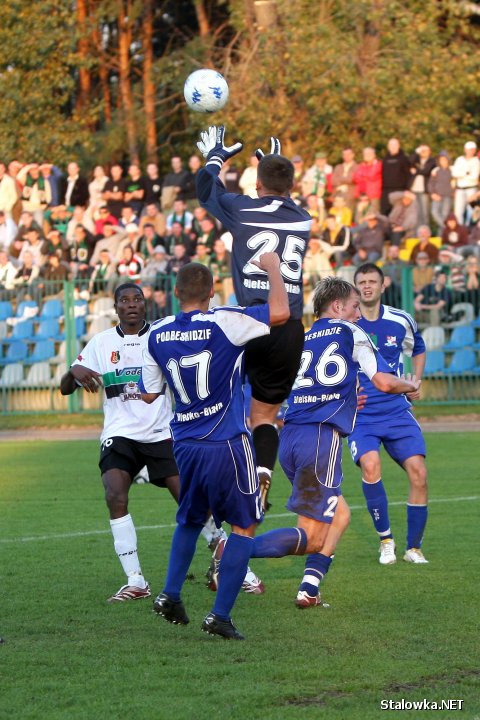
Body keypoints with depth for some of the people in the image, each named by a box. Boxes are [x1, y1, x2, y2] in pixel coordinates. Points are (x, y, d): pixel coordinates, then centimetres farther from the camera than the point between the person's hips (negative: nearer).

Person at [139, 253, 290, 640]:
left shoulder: (157, 335, 1)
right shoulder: (223, 323, -14)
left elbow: (149, 394, 10)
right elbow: (279, 312, -21)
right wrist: (273, 268, -5)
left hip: (185, 445, 5)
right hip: (227, 444, -5)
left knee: (191, 518, 27)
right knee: (244, 525, 6)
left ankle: (170, 594, 16)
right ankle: (220, 615, -2)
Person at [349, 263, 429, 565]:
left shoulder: (401, 321, 4)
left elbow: (418, 350, 25)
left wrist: (415, 383, 11)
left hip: (397, 411, 3)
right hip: (359, 415, -3)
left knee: (418, 472, -11)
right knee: (370, 466, -28)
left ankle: (413, 548, 6)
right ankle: (386, 540, -8)